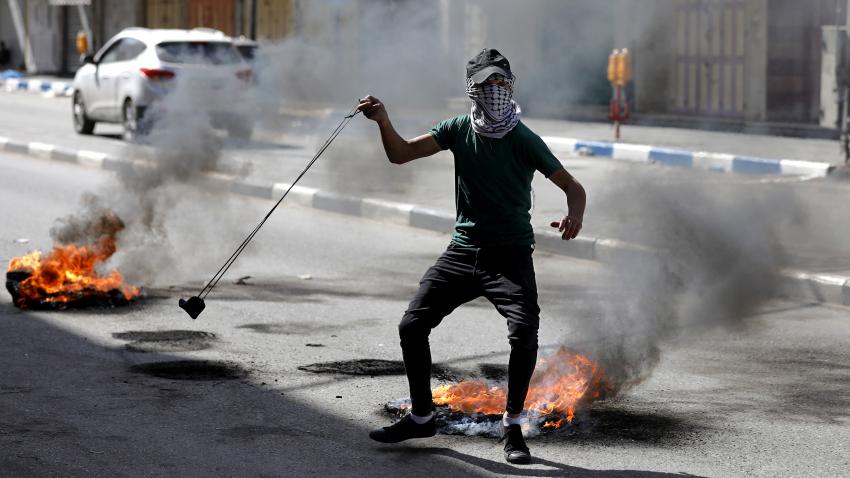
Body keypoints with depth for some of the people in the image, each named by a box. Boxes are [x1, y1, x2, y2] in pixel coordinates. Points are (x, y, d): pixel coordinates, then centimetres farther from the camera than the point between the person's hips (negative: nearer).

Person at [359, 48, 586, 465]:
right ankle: (421, 416, 18)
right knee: (412, 325, -1)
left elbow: (572, 186, -12)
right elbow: (400, 154, -4)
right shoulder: (459, 130, 0)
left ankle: (512, 425, -2)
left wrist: (575, 216, -35)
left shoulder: (524, 141, -11)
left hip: (511, 254, -4)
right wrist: (383, 120, -23)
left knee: (524, 333, -22)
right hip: (463, 250, 4)